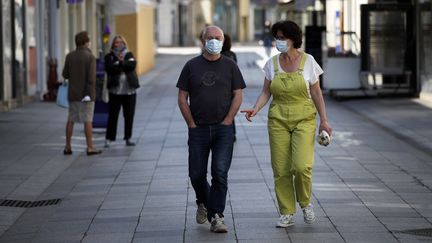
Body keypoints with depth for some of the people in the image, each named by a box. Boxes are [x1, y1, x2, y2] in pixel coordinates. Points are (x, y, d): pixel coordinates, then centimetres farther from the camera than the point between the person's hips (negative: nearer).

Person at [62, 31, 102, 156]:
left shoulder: (70, 56, 1)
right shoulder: (90, 57, -12)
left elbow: (65, 75, 5)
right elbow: (91, 78, -19)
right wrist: (89, 93, -18)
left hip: (73, 94, 4)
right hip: (86, 94, -4)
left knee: (71, 120, 10)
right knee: (88, 120, 0)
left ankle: (68, 147, 12)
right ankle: (90, 148, 2)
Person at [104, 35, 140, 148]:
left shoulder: (129, 55, 10)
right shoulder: (109, 56, 5)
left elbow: (132, 65, -10)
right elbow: (109, 68, -13)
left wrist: (120, 63, -14)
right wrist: (123, 65, -13)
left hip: (129, 90, 2)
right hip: (115, 90, -2)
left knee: (129, 115, 6)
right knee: (112, 116, -4)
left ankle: (128, 138, 15)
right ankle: (108, 139, 0)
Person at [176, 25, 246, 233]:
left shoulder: (230, 66, 5)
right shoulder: (191, 66, 5)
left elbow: (238, 95, 3)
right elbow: (182, 97, 4)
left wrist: (227, 121, -6)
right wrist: (191, 124, -3)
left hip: (223, 129, -1)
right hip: (198, 129, 1)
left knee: (220, 173, -10)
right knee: (196, 174, 5)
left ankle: (216, 216, -7)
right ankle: (203, 203, 34)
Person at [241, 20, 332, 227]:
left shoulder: (307, 61, -2)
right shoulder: (272, 64, 4)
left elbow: (316, 93, 2)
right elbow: (266, 92, 5)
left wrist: (323, 120, -1)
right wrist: (256, 109, -13)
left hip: (304, 119, -3)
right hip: (278, 120, 3)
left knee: (302, 165, -17)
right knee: (281, 169, -1)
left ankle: (305, 203, 10)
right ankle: (287, 213, 9)